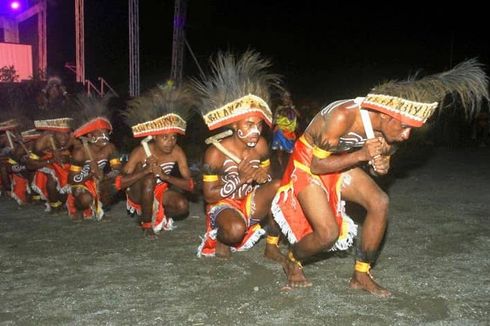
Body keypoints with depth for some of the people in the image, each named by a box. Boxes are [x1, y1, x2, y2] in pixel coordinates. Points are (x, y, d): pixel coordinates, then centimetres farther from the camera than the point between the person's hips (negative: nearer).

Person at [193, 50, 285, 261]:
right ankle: (219, 240, 4)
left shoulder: (260, 145, -8)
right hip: (223, 205, -4)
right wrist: (239, 179, -28)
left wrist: (263, 176, -20)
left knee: (279, 186, -24)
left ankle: (271, 246, -7)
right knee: (236, 230, -37)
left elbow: (267, 176, 7)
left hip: (250, 202, 5)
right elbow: (209, 196, -16)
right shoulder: (215, 153, -20)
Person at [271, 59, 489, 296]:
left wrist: (381, 165, -20)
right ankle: (292, 262, 16)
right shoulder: (343, 116, -35)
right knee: (328, 234, -17)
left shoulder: (385, 126, -14)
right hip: (309, 163, -6)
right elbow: (317, 165, -25)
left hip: (338, 162, 7)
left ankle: (361, 275, 3)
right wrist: (361, 155, -32)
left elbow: (383, 152, 5)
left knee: (379, 202, -12)